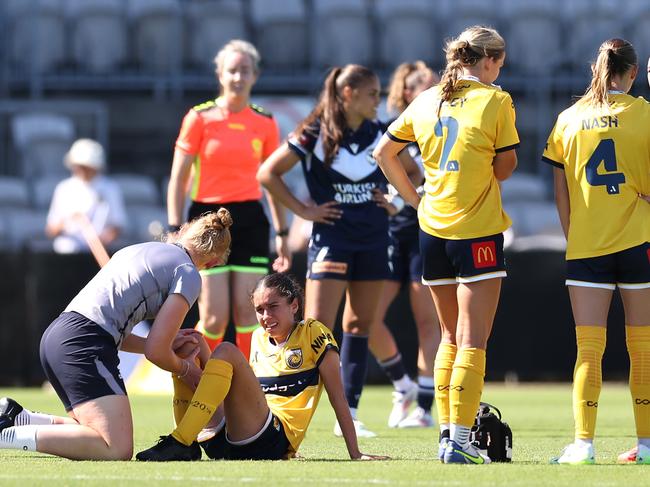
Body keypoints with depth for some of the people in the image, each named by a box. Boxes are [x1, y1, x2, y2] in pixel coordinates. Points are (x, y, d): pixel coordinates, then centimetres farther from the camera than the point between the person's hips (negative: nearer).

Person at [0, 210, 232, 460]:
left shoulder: (139, 250, 26)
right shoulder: (188, 274, 0)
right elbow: (156, 352, -4)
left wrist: (166, 344, 33)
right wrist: (186, 369, 16)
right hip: (85, 343, -10)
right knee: (117, 450, -17)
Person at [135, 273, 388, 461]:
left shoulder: (313, 333, 9)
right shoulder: (259, 338, 25)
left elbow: (338, 398, 5)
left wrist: (355, 454, 1)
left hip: (273, 441, -6)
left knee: (226, 352, -23)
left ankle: (180, 443, -33)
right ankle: (186, 443, -19)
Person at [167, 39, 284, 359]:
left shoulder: (265, 124, 7)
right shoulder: (200, 118, -2)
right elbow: (178, 178, -1)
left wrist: (282, 234, 11)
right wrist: (176, 231, -8)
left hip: (250, 221, 2)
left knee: (247, 312, -3)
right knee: (214, 318, -7)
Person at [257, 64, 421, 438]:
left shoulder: (380, 134, 5)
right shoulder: (315, 134, -8)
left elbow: (413, 171, 21)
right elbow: (268, 173, -5)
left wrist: (396, 200, 6)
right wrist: (303, 210, -7)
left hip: (373, 239, 5)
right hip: (332, 237, -5)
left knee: (361, 326, 7)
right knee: (319, 325, -13)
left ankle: (349, 414, 12)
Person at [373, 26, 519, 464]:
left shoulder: (427, 101, 8)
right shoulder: (496, 101, -7)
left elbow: (384, 152, 15)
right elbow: (506, 166, -1)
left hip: (433, 228, 6)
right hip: (478, 231, -6)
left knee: (451, 337, 16)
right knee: (473, 341, -5)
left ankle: (446, 434, 15)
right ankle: (460, 440, -13)